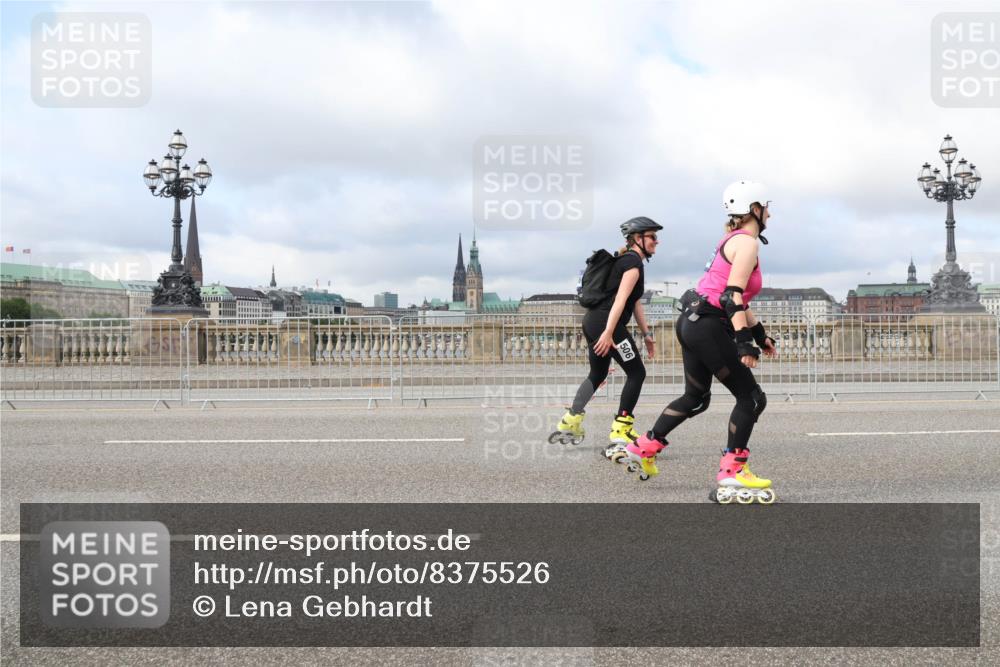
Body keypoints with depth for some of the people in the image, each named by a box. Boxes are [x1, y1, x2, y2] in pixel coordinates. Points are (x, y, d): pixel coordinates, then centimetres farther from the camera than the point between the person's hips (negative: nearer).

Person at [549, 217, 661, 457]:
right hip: (606, 323, -10)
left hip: (592, 321, 10)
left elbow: (635, 302, 24)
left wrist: (646, 333, 24)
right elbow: (620, 299, -20)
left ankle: (570, 422, 22)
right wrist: (608, 333, -27)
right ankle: (620, 431, -3)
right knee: (636, 373, -1)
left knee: (597, 374, 22)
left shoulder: (624, 260, 22)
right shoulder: (633, 262, -9)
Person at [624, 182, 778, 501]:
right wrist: (744, 342, -25)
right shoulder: (747, 242, -10)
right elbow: (732, 295, -20)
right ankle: (731, 474, -3)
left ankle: (643, 448, 28)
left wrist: (760, 334, 25)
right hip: (708, 325, -10)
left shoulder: (734, 240, 19)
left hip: (693, 322, 10)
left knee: (696, 398, 22)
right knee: (751, 398, -3)